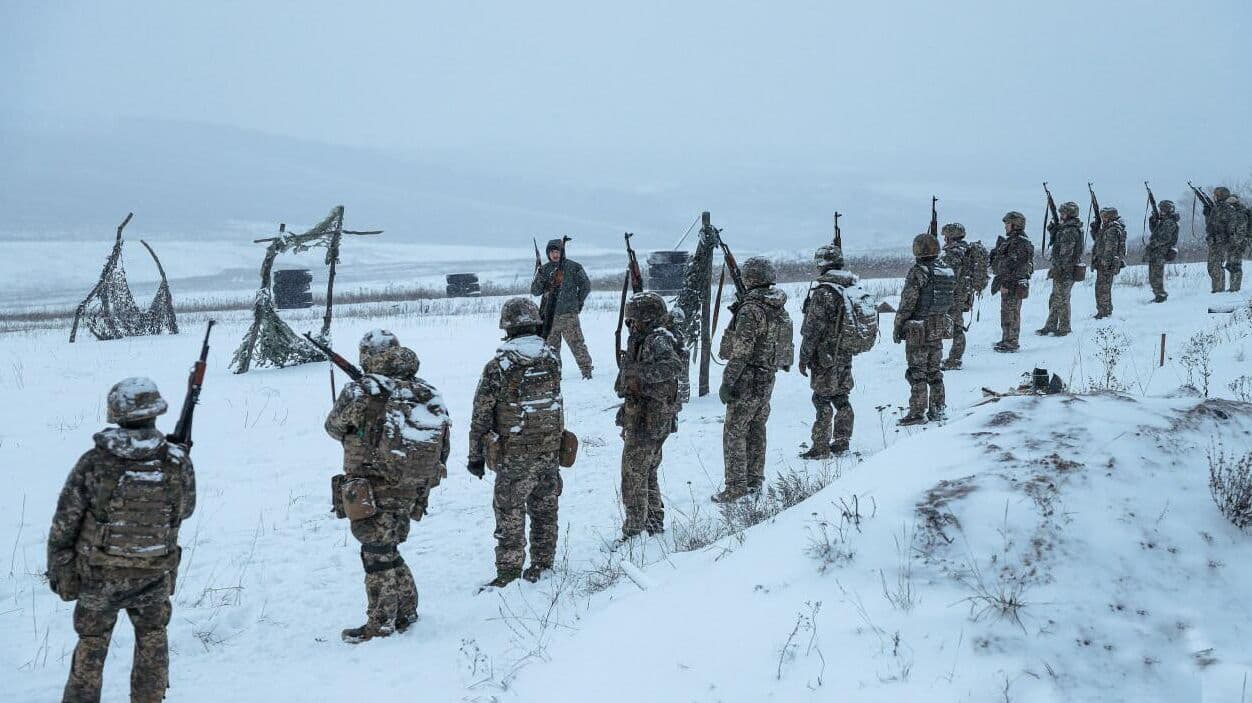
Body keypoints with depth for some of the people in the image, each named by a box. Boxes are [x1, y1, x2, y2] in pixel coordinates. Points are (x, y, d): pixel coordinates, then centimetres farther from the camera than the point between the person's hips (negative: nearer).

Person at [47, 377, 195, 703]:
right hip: (154, 578, 0)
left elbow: (64, 523, -9)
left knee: (91, 645, 19)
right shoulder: (178, 464, -15)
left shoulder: (93, 463, -17)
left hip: (98, 577, 0)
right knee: (152, 640, 24)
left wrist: (55, 568, 5)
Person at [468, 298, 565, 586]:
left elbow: (481, 415, -9)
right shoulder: (552, 359, -2)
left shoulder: (498, 367, -14)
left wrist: (476, 455, 0)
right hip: (550, 451, 4)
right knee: (545, 513, 16)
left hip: (514, 457, -4)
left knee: (510, 518, 4)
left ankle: (508, 576, 9)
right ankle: (542, 567, 26)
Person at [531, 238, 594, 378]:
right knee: (550, 346, 7)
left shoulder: (573, 267, 0)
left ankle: (586, 371, -3)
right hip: (549, 314, 4)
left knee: (576, 344, -7)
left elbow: (585, 286, 7)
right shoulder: (544, 269, 10)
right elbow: (535, 292, 6)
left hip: (568, 314, -4)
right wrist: (540, 278, -12)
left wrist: (578, 302, 4)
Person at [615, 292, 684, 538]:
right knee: (648, 474, 21)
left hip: (646, 422, -10)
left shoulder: (658, 341, -18)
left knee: (634, 476, -3)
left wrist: (641, 373, -39)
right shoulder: (644, 340, 12)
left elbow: (675, 366, -38)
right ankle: (654, 523, 32)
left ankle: (634, 532, 3)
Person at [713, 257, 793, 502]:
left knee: (734, 432, -3)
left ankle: (736, 487, -3)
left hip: (749, 379, -9)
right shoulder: (780, 308, 7)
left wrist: (727, 381, -19)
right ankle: (754, 481, 23)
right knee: (756, 430, 16)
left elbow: (741, 351, -22)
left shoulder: (751, 309, -20)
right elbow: (781, 343, 15)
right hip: (769, 377, 9)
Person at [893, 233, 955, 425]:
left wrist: (898, 327, -6)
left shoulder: (918, 273, -17)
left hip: (918, 331, -7)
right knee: (934, 370, 16)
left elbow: (907, 304, -15)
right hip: (939, 328, 7)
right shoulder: (948, 271, 5)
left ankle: (918, 413, 0)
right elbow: (949, 302, 12)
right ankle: (937, 409, 19)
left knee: (917, 372, -1)